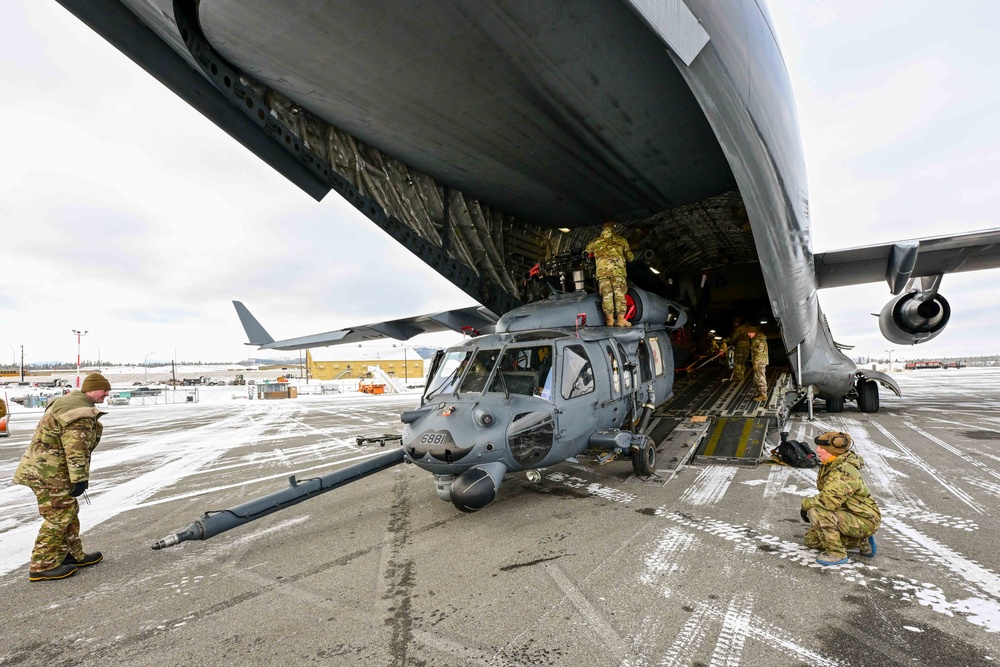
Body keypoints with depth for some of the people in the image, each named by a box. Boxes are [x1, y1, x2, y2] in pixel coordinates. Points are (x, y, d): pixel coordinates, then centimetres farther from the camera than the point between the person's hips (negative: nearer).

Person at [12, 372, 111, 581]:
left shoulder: (70, 401, 14)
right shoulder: (80, 413, -23)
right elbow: (76, 450, -25)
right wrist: (80, 478, -20)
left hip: (46, 469, 11)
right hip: (48, 473, -11)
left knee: (69, 512, 16)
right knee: (58, 516, -3)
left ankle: (73, 555, 25)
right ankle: (42, 566, 5)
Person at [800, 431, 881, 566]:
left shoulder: (845, 471, -28)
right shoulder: (829, 466, 3)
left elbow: (830, 499, -38)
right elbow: (825, 494, 15)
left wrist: (806, 503, -22)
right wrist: (809, 504, -1)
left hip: (864, 521, -10)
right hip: (848, 516, 10)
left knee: (817, 512, -31)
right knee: (812, 540, 12)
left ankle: (837, 553, -13)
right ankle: (862, 541, 20)